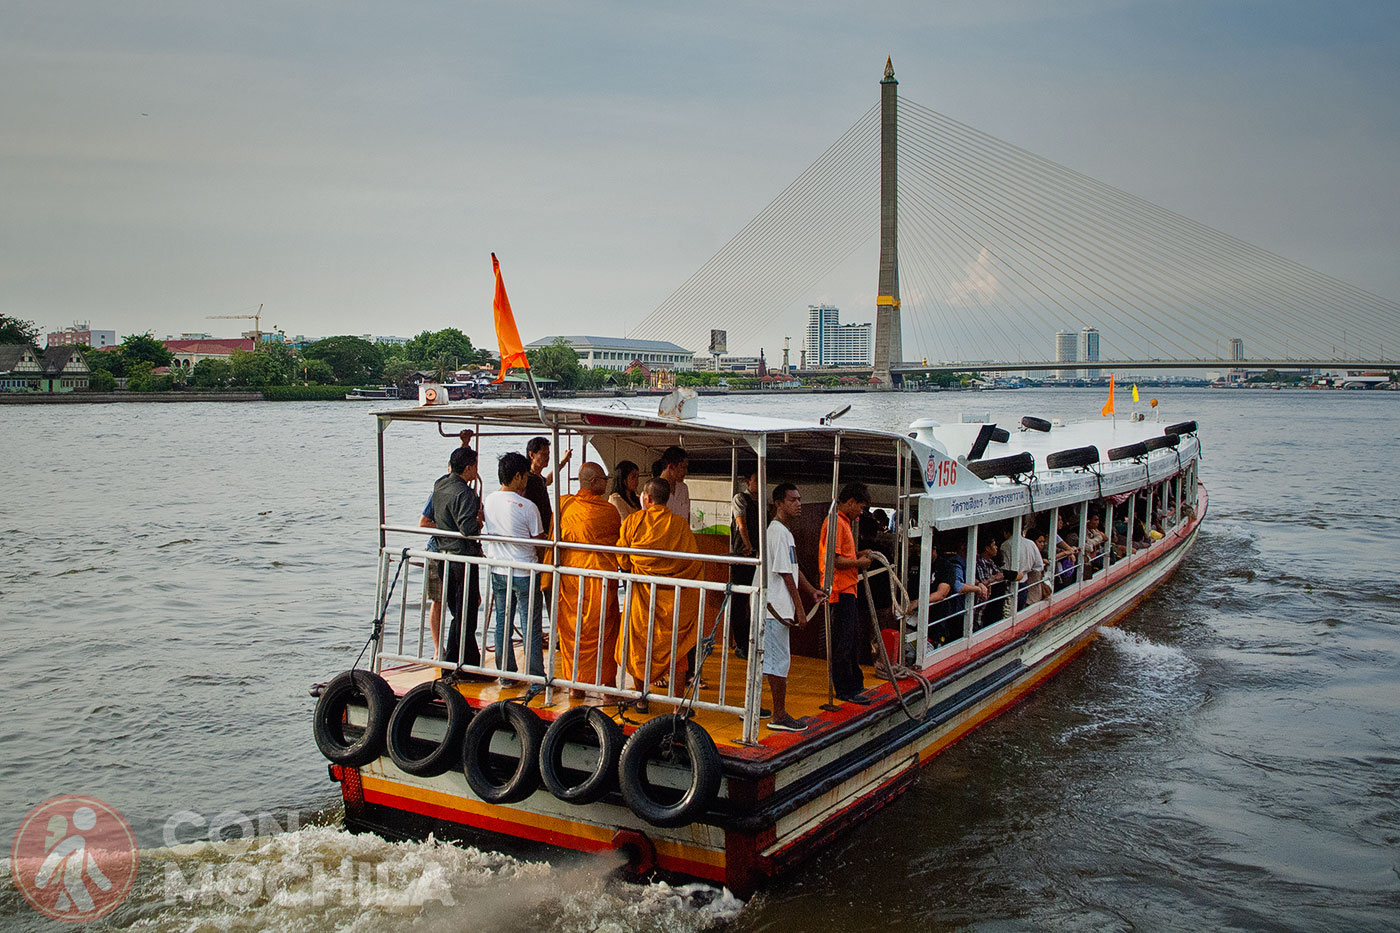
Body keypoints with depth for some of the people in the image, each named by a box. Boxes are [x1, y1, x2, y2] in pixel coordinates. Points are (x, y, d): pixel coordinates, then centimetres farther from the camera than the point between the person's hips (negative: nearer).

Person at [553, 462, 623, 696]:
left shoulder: (564, 505, 0)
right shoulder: (608, 511, -9)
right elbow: (620, 542, 4)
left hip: (568, 574, 3)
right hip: (599, 576, -3)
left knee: (571, 630, 11)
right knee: (603, 631, 7)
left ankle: (575, 684, 17)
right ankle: (607, 684, 10)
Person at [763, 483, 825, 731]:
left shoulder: (783, 531, 18)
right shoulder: (779, 532, -15)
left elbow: (793, 569, 24)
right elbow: (786, 575, -17)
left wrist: (811, 590, 15)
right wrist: (800, 609, -15)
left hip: (772, 607, 11)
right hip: (776, 607, -11)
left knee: (769, 658, 15)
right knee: (780, 660, -5)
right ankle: (779, 716, 1)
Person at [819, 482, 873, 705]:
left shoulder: (843, 522, 18)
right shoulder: (835, 522, -16)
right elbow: (833, 560, -22)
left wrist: (858, 554, 11)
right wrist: (858, 562, -11)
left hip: (847, 590, 11)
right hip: (840, 590, -11)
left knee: (851, 638, 17)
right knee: (843, 642, -5)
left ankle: (854, 683, 27)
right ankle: (845, 690, 1)